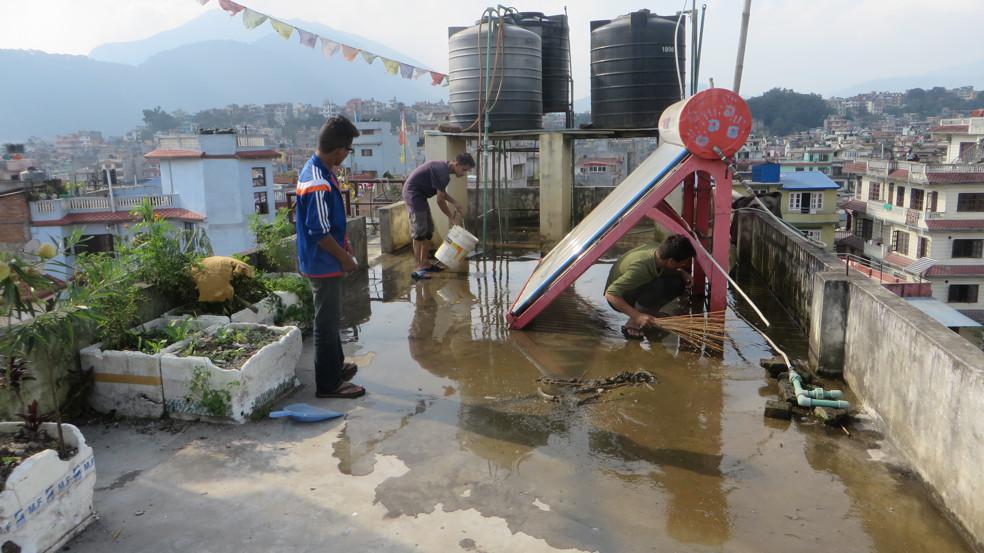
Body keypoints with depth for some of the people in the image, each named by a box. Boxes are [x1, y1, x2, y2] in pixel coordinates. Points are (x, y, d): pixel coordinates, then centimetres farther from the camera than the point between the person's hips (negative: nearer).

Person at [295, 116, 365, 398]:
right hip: (323, 264, -10)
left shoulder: (317, 169, 6)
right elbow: (319, 233, -25)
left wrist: (343, 245, 16)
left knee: (330, 317, 22)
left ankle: (336, 366, 38)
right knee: (327, 321, 1)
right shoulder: (319, 184, -26)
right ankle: (328, 384, 12)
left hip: (326, 261, 10)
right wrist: (345, 257, -13)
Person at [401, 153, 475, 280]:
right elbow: (440, 200, -18)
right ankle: (417, 269, -12)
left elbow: (441, 192, 20)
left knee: (428, 231, 13)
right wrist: (451, 217, -6)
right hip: (413, 193, -11)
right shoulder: (443, 173, -21)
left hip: (419, 195, 11)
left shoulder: (443, 167, 9)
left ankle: (424, 263, 20)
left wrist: (455, 203, 10)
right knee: (419, 232, -12)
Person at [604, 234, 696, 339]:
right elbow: (610, 294, -38)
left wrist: (682, 273, -11)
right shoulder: (640, 267, -37)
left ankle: (649, 315, 3)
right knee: (657, 286, -34)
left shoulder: (659, 250, -16)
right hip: (619, 298, -7)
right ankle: (632, 325, -16)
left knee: (677, 283, -13)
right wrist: (637, 316, -40)